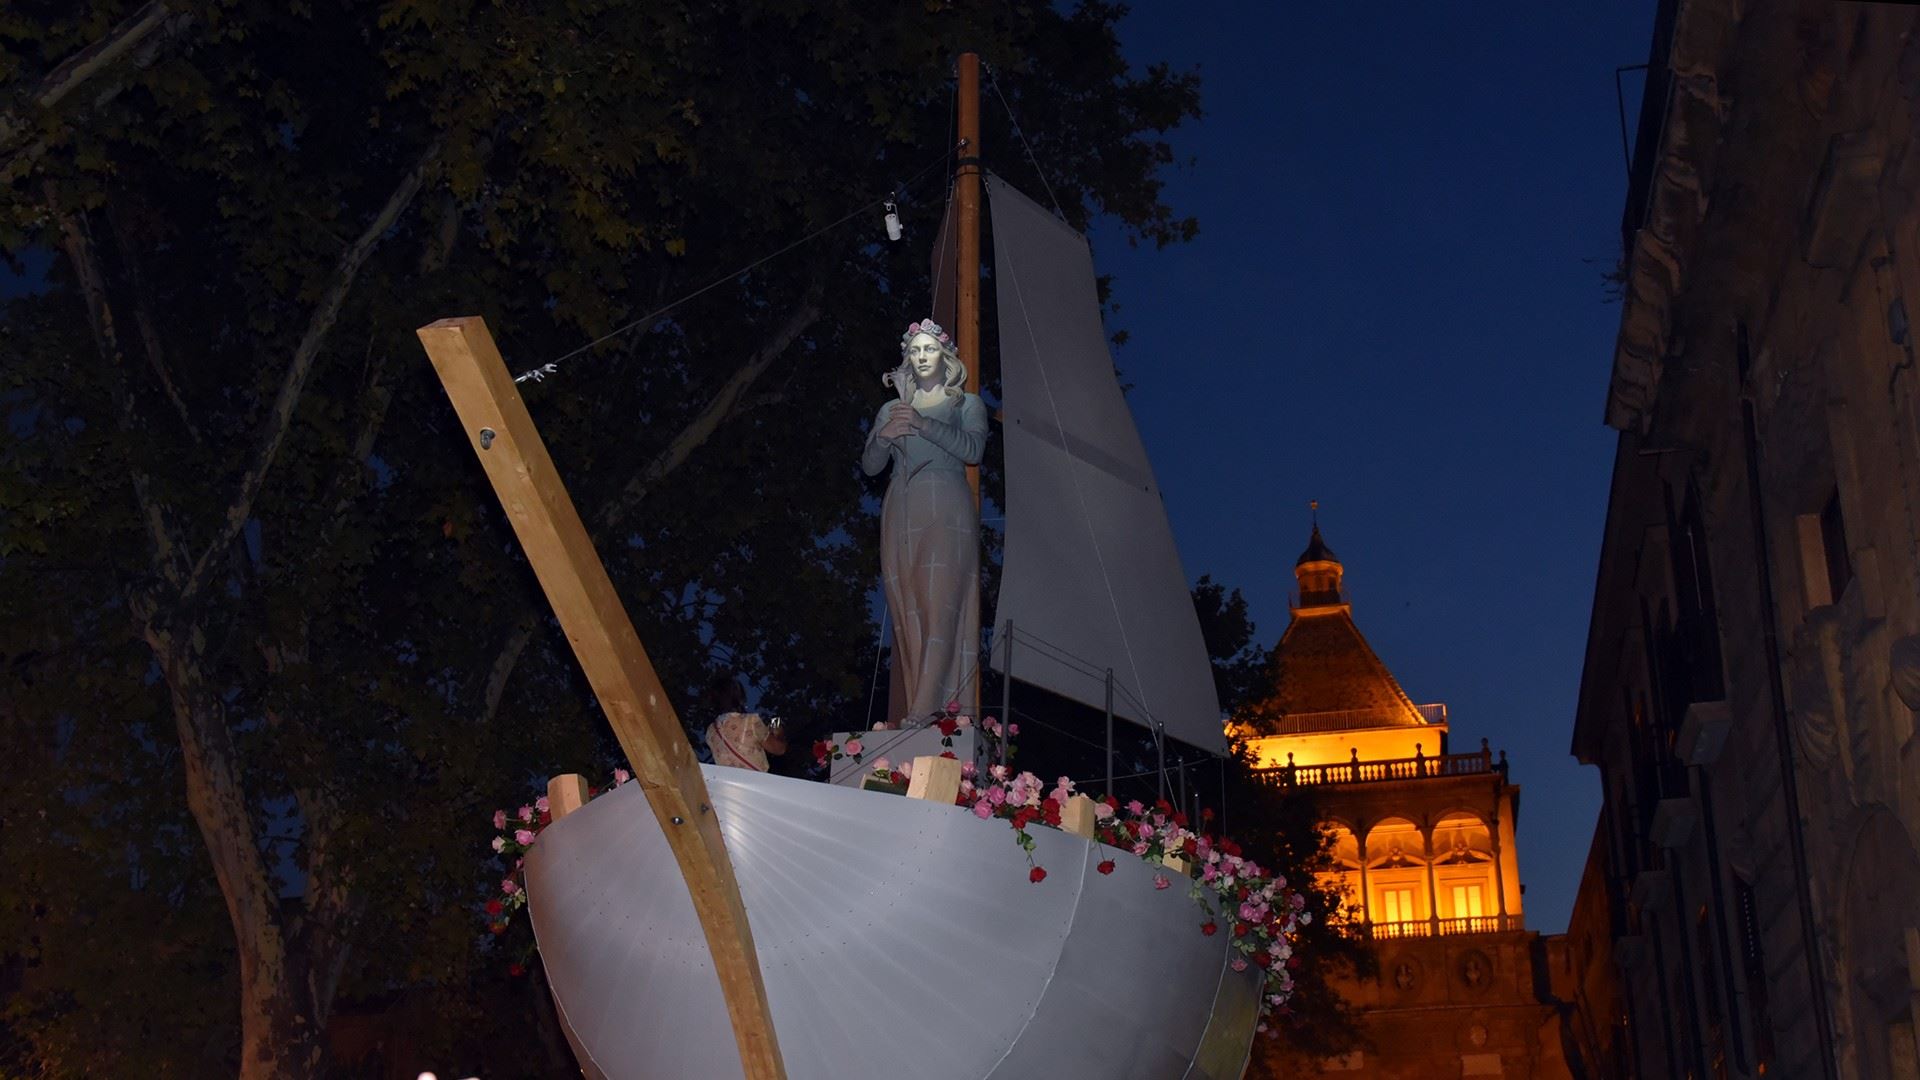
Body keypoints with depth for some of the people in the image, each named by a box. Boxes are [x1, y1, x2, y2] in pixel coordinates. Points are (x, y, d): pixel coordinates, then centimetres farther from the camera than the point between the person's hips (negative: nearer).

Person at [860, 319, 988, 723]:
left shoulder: (967, 404, 13)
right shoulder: (891, 410, 21)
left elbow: (973, 449, -5)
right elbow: (870, 465, 15)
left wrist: (922, 424, -11)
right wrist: (885, 435, -5)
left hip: (946, 514, -3)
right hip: (901, 516, 4)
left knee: (941, 606, -16)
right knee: (908, 611, -5)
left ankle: (927, 711, -24)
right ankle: (920, 712, -7)